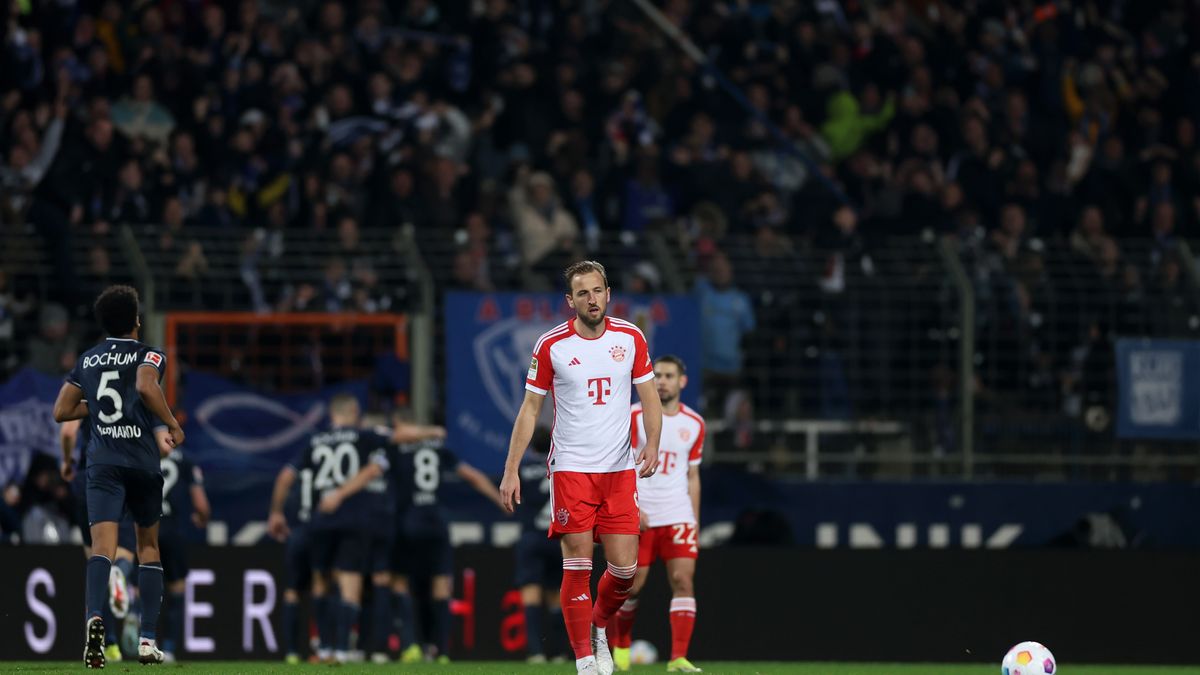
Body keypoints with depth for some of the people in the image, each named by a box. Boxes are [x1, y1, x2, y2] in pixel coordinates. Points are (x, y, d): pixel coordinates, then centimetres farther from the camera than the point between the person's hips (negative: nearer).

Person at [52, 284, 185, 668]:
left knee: (103, 545, -14)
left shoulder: (87, 360, 14)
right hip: (143, 461, -1)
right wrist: (172, 424, -9)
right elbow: (146, 387, -21)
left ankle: (95, 617, -42)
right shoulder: (148, 355, 1)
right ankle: (148, 639, 11)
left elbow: (61, 412, 14)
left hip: (103, 463, 1)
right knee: (148, 546, 16)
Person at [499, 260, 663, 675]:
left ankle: (599, 628, 28)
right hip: (571, 469, -2)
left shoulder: (630, 338, 2)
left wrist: (652, 445, -10)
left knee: (624, 569, -1)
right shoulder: (551, 345, -3)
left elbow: (649, 396, 7)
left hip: (620, 470, 2)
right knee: (578, 566, -6)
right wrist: (512, 470, -2)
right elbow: (530, 408, 2)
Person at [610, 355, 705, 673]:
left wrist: (694, 522, 12)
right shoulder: (635, 417, -3)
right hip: (639, 516, -2)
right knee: (632, 586, 3)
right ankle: (621, 644, 27)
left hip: (678, 515, 2)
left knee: (683, 580, -12)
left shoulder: (694, 424, 8)